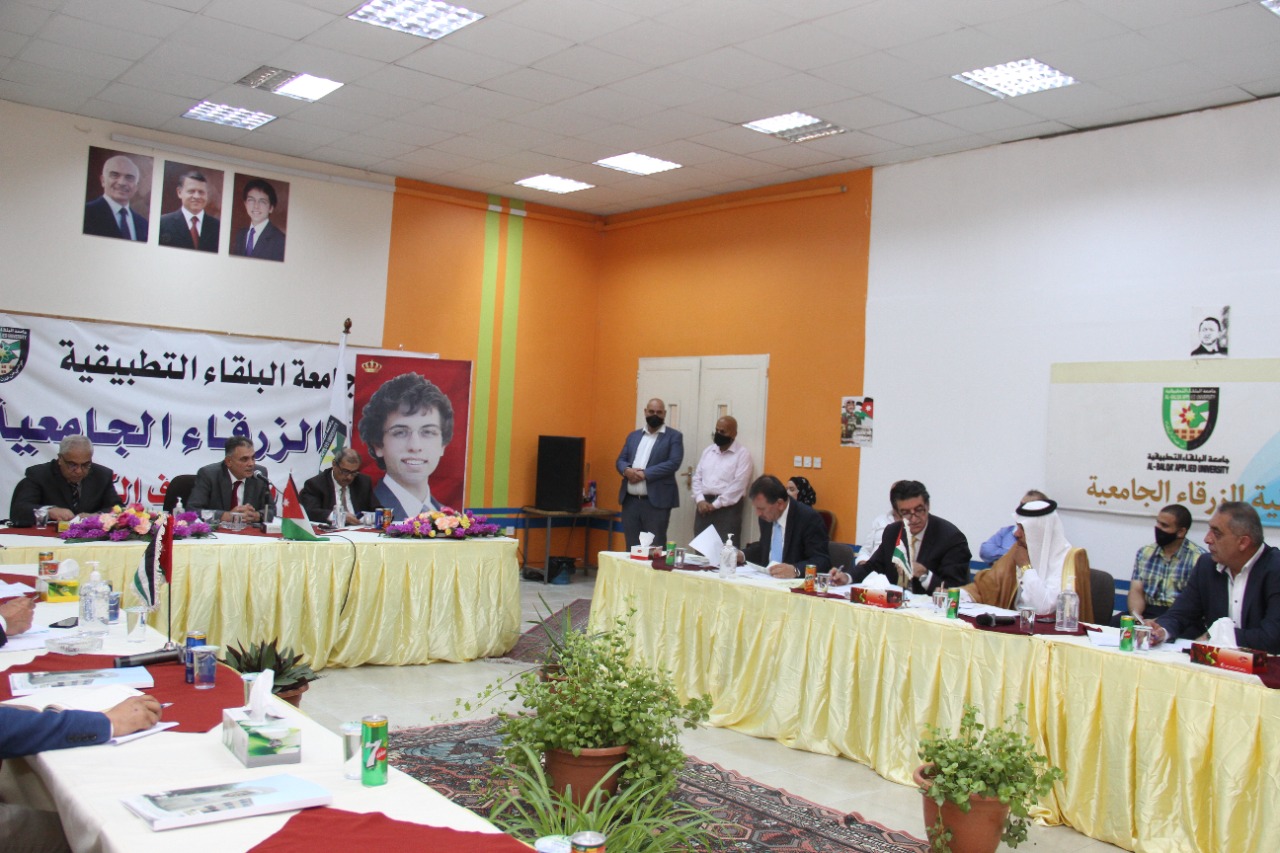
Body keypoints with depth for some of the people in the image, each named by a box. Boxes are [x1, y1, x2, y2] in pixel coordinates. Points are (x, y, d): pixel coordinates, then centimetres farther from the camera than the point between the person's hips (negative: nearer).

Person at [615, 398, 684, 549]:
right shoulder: (633, 436, 17)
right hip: (630, 501, 5)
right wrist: (627, 470, -11)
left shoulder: (674, 436, 1)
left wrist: (644, 474, -16)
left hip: (656, 502, -5)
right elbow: (620, 460, 13)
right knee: (632, 547, 9)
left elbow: (673, 463, -11)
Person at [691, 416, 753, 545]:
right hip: (704, 505, 5)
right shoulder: (708, 451, 15)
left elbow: (738, 485, -12)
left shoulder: (743, 454, -4)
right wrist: (700, 500, -4)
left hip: (727, 507, -5)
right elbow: (697, 477, 13)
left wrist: (715, 504, -13)